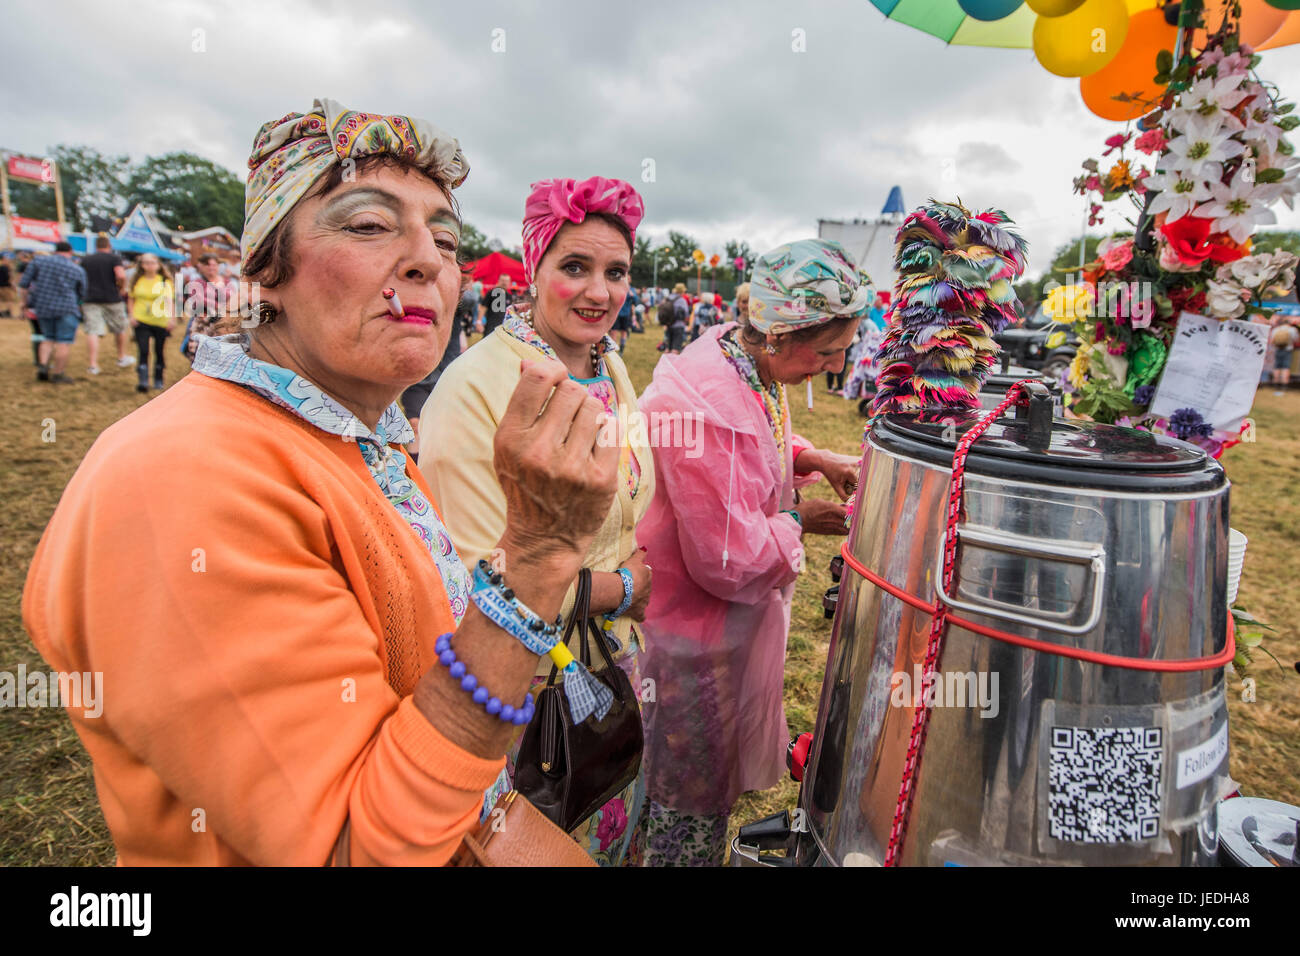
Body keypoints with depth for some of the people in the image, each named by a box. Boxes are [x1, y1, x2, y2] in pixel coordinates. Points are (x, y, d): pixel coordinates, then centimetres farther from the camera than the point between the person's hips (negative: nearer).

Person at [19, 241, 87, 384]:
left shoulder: (39, 261, 3)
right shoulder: (78, 270, -2)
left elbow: (23, 283, 1)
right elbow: (82, 294, 8)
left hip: (42, 306, 4)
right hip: (66, 308, -4)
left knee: (48, 338, 21)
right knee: (64, 342, 1)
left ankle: (42, 366, 7)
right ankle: (57, 374, 0)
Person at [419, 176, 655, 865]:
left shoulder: (614, 373, 1)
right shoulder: (476, 387, -24)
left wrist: (633, 572, -5)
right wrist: (622, 588, -16)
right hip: (526, 676, -6)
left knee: (615, 831, 28)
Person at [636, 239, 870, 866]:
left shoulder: (754, 366, -3)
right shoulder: (703, 403, -34)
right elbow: (729, 561, -28)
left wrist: (813, 459, 1)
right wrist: (801, 521, -13)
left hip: (737, 617, 9)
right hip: (695, 636, -9)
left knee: (717, 774, 30)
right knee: (692, 793, 16)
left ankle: (708, 846, 52)